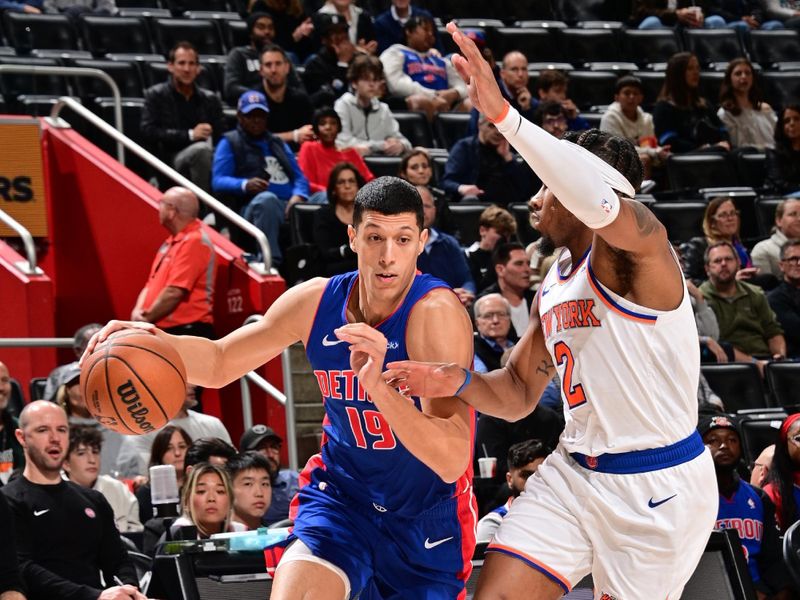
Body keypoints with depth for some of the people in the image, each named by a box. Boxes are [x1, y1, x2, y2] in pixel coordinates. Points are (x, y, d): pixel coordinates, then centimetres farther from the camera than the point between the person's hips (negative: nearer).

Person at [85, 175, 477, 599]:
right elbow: (220, 363, 6)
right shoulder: (315, 301, -10)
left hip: (428, 516, -3)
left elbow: (452, 462, -35)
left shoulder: (438, 312, -26)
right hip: (342, 496, 3)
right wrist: (155, 341, -15)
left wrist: (379, 386, -49)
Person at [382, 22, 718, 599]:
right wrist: (460, 383, -2)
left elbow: (600, 201, -38)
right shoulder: (554, 285, 14)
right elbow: (519, 394, 21)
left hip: (657, 484, -8)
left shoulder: (638, 245, -13)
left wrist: (503, 113, -41)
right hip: (574, 471, 8)